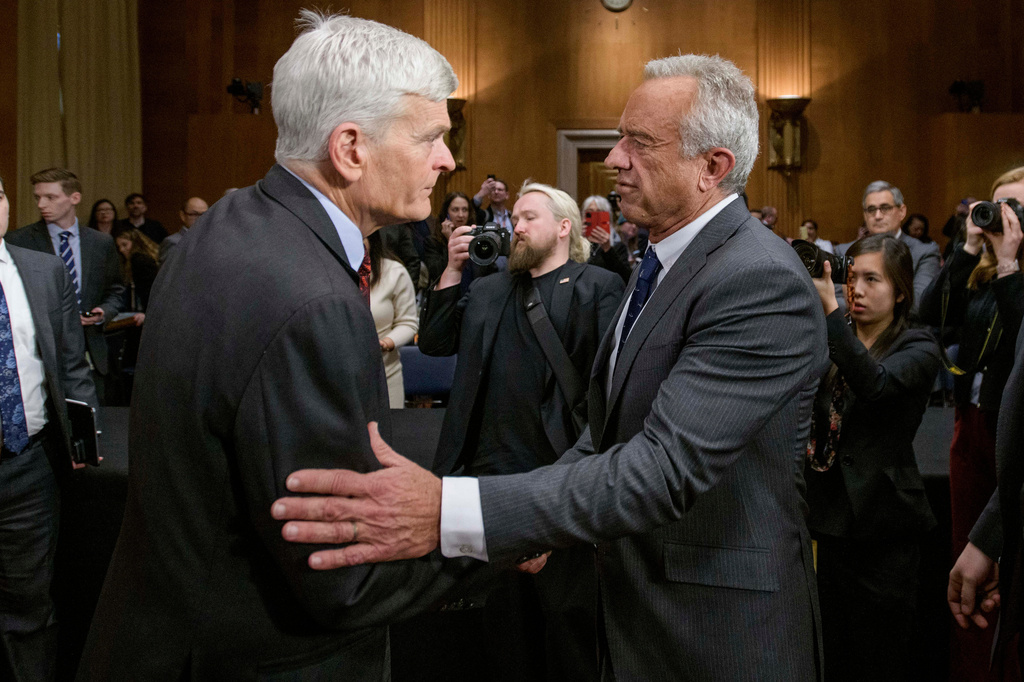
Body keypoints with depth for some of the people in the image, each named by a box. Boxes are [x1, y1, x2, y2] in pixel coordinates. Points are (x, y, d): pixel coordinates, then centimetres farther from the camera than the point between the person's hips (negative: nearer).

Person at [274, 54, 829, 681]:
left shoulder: (763, 283, -24)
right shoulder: (664, 263, 8)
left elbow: (667, 466, -33)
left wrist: (447, 513, -40)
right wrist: (536, 524, 1)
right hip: (638, 610, 8)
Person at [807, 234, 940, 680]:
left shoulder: (918, 348, -6)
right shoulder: (831, 341, 8)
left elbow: (874, 383, -28)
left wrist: (828, 307, -34)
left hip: (883, 527, -4)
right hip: (833, 515, 4)